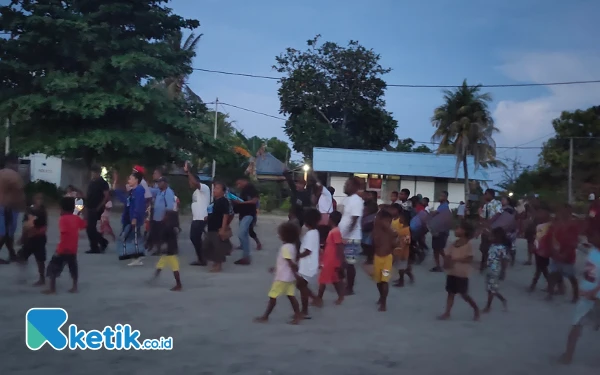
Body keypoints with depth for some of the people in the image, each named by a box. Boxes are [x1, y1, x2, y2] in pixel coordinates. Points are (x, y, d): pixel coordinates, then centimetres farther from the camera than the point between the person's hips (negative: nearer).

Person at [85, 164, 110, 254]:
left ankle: (95, 248, 2)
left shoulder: (103, 183, -9)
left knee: (91, 228, -7)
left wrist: (99, 207, -17)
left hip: (96, 209, -8)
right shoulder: (91, 182, 15)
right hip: (90, 209, 8)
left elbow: (107, 196, -15)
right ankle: (103, 242, 23)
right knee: (91, 228, 11)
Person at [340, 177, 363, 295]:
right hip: (343, 236, 9)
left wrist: (346, 236, -24)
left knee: (349, 263, 0)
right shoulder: (347, 199, 11)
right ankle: (343, 285, 26)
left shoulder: (357, 201, -16)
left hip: (351, 238, -9)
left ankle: (350, 288, 10)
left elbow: (354, 221, -21)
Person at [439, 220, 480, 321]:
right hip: (451, 272, 6)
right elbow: (447, 255, 8)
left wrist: (455, 260, -25)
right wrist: (446, 262, -14)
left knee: (464, 294, 3)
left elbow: (470, 259, -20)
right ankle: (447, 313, 13)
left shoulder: (468, 244, -13)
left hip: (462, 274, -6)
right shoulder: (454, 243, 7)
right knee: (450, 293, 9)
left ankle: (476, 309, 26)